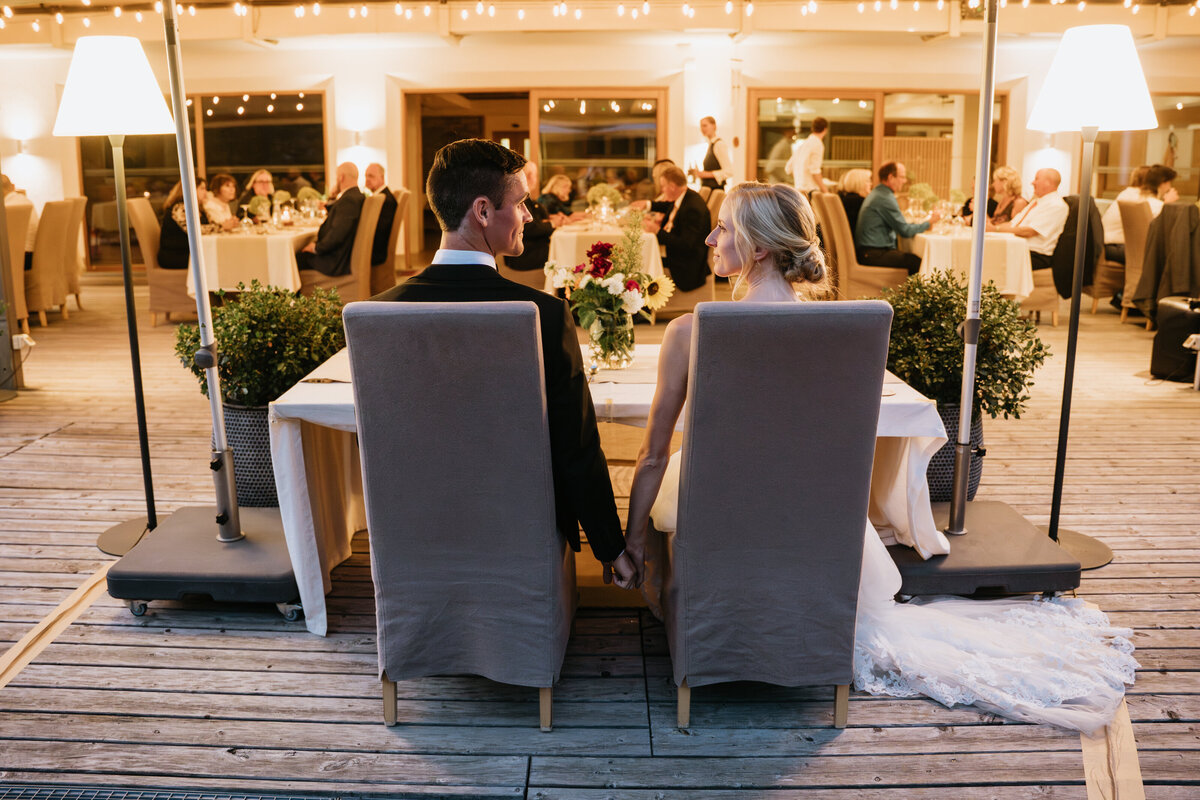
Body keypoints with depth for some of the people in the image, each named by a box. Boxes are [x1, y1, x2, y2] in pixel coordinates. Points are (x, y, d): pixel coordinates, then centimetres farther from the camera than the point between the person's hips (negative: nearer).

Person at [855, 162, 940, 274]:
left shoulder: (878, 193, 18)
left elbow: (898, 226, 25)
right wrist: (929, 222, 1)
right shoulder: (885, 198, -15)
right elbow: (906, 231, -14)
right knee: (918, 262, -19)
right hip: (873, 254, -11)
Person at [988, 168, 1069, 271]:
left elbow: (1029, 231, -18)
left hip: (1036, 255, -9)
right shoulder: (1036, 202, 23)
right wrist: (991, 226, -1)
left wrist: (997, 228, -17)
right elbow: (1013, 223, 19)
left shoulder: (1056, 205, -8)